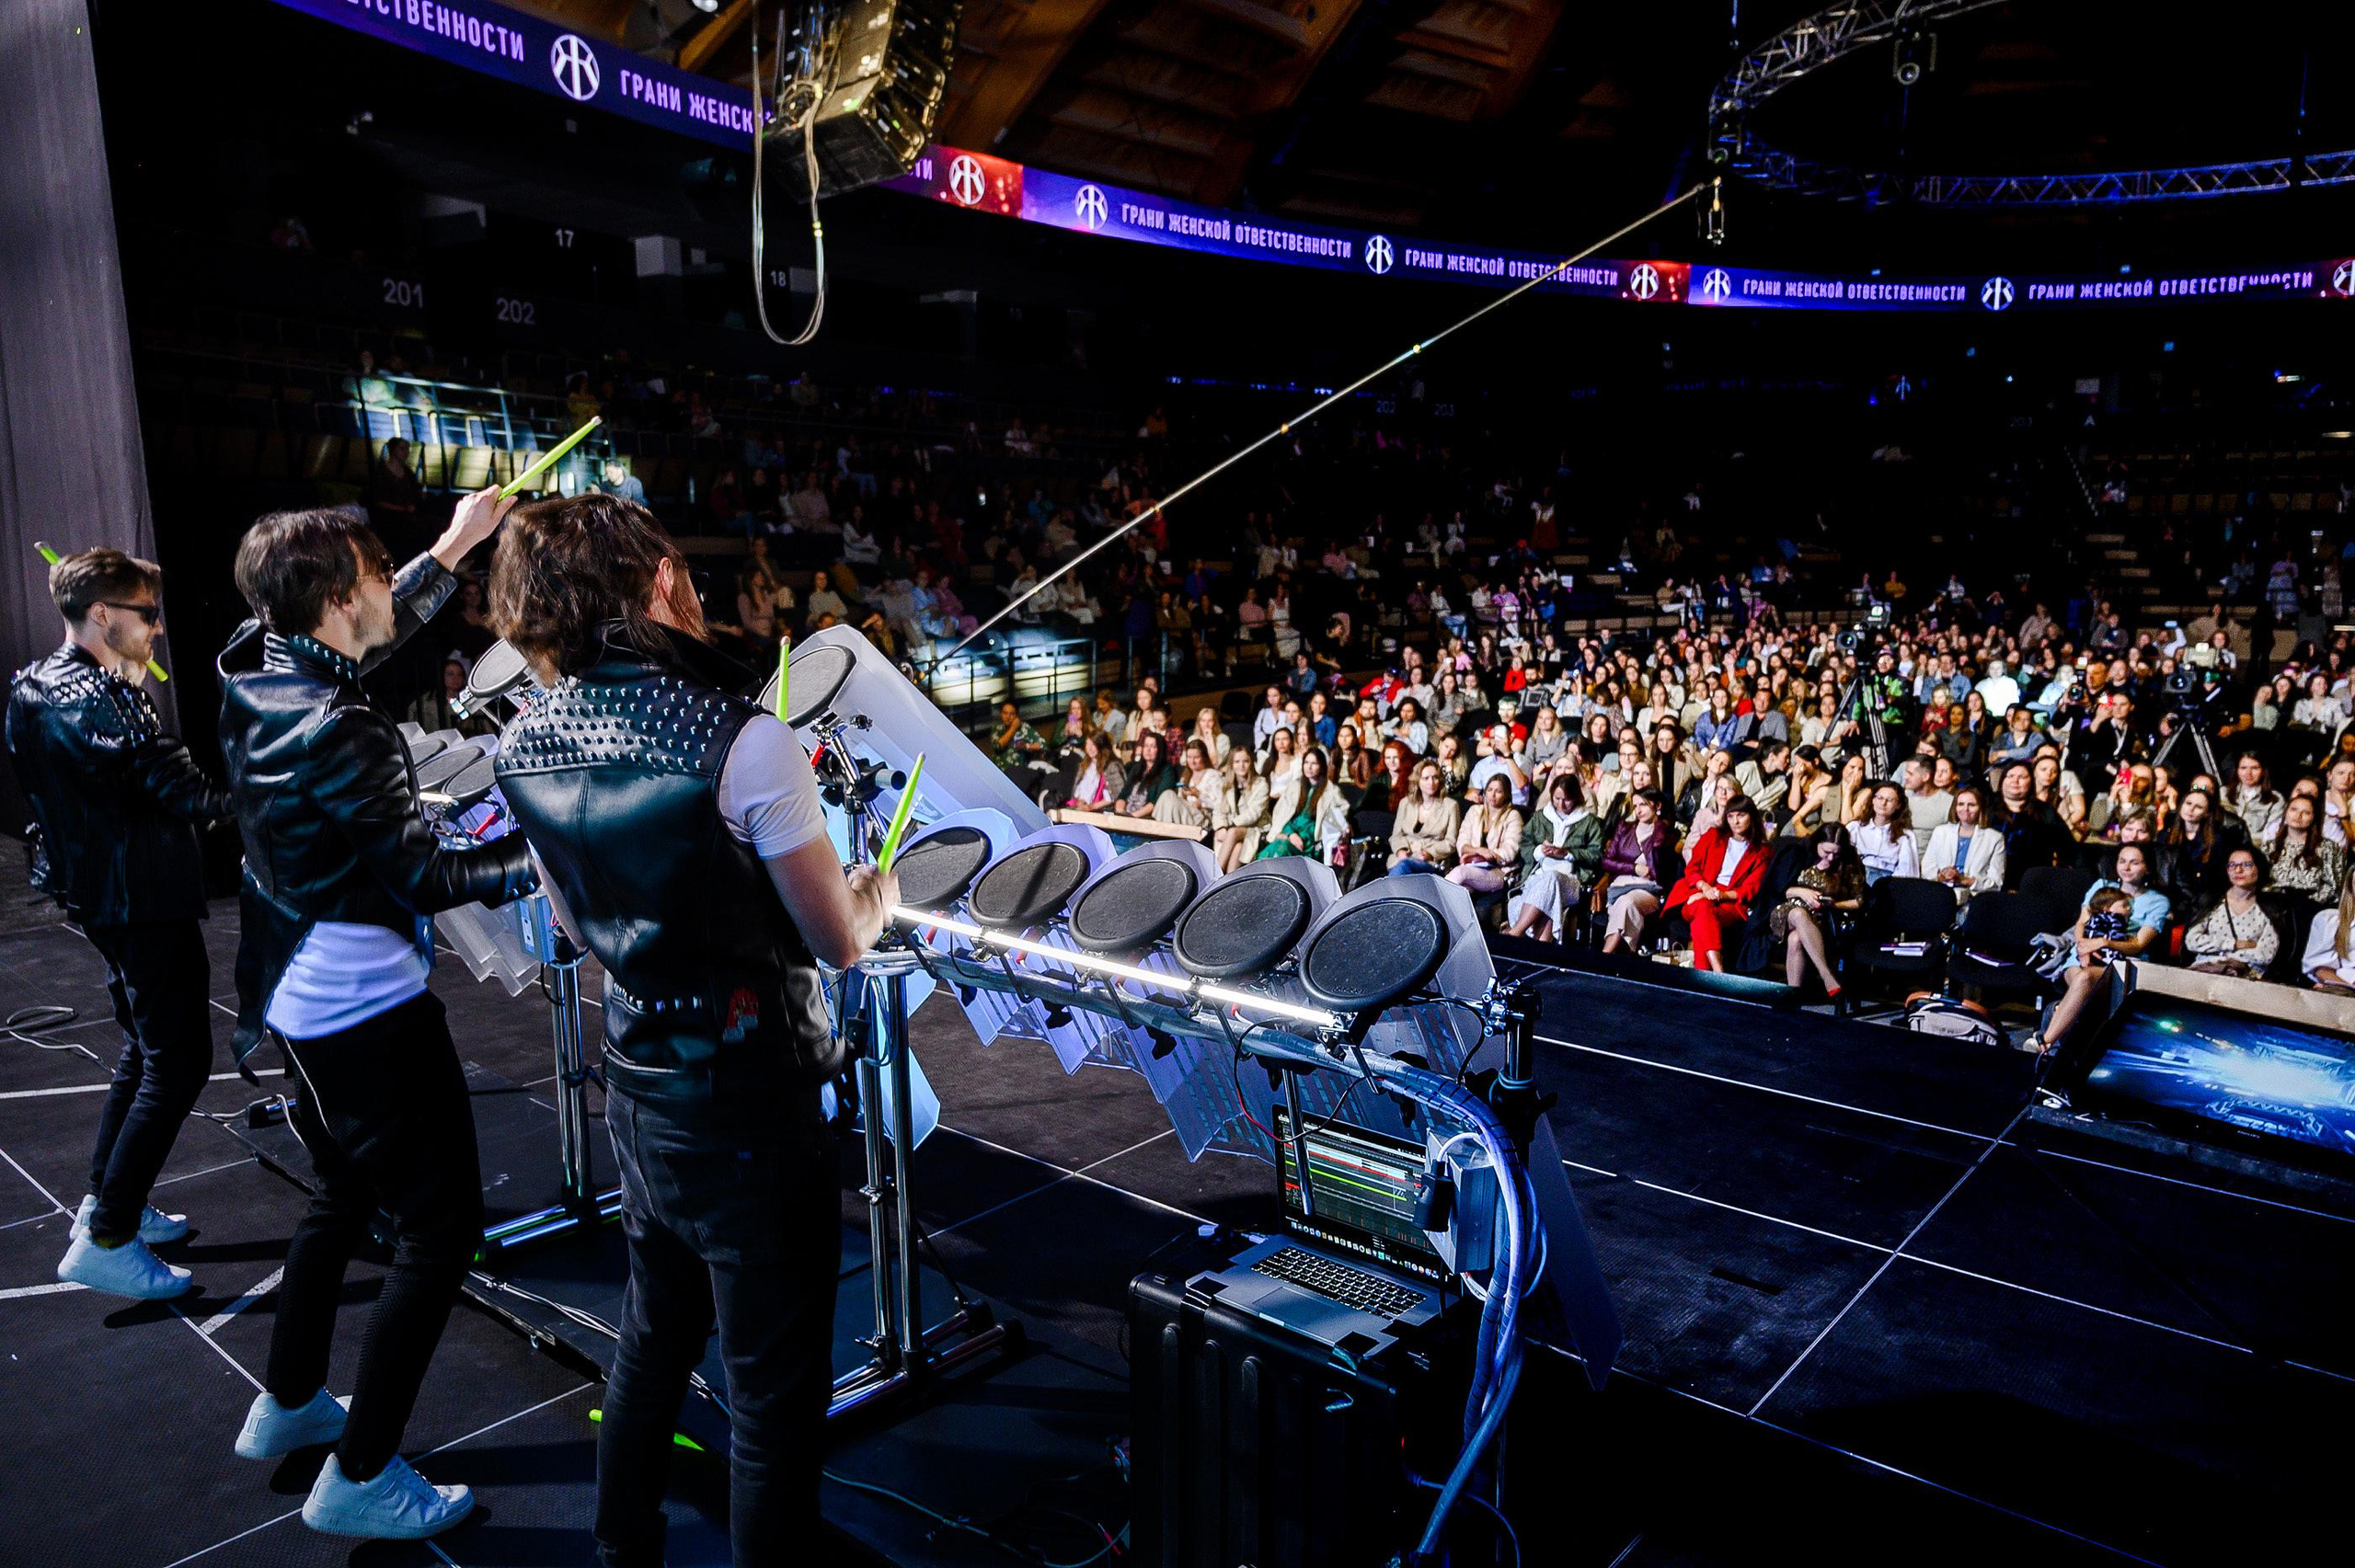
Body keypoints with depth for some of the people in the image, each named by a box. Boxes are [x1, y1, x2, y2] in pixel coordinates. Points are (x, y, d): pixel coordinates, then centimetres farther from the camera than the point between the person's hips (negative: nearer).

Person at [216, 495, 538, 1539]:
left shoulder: (255, 678, 0)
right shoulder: (338, 729, -26)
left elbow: (384, 633, 19)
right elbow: (424, 879, -21)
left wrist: (452, 547, 23)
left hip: (297, 999, 10)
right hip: (366, 1011, -10)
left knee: (343, 1194, 27)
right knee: (441, 1228, 0)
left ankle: (287, 1403, 42)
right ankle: (359, 1477, 8)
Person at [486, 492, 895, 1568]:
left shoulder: (525, 742, -3)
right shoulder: (740, 742, -24)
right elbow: (840, 942, -15)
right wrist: (877, 897, 6)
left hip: (636, 1087, 7)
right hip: (748, 1106, -7)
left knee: (654, 1334, 26)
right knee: (774, 1389, 9)